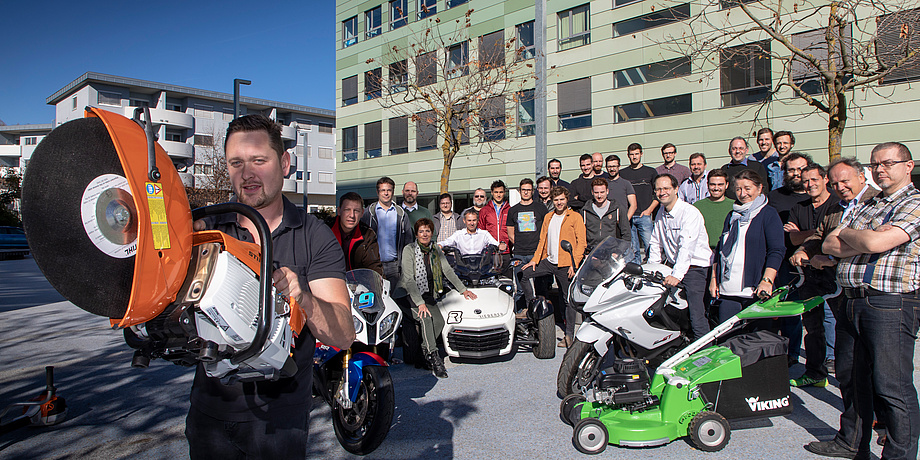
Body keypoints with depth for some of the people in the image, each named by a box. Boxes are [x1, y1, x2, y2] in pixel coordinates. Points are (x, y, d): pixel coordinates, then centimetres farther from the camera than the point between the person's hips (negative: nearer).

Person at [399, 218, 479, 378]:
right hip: (410, 295, -5)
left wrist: (463, 289, -3)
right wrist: (420, 303, -24)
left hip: (429, 295, 5)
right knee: (425, 318, -30)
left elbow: (448, 271, 9)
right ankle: (434, 357, -27)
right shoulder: (409, 250, -8)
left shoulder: (436, 250, 9)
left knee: (439, 320, -21)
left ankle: (426, 350, -4)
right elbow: (409, 279, -15)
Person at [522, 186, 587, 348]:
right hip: (549, 260, 6)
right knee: (523, 273, -5)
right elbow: (542, 240, 20)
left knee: (568, 298, 0)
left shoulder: (575, 217, -1)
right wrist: (535, 259, 9)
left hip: (566, 264, -6)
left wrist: (574, 263, -15)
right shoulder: (548, 217, 17)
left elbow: (581, 242, -6)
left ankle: (570, 335, 8)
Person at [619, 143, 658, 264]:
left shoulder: (651, 172, 10)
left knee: (649, 246, -8)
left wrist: (649, 210, -3)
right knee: (633, 249, 3)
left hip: (644, 216, -1)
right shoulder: (622, 173, 13)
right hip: (627, 217, 2)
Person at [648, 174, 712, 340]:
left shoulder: (690, 212, -15)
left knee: (696, 316, -15)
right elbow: (656, 242, 19)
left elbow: (687, 247, -27)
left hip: (694, 267, -7)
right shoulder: (660, 213, 10)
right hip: (672, 265, 7)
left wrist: (677, 275, -36)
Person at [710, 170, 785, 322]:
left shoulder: (768, 214, 1)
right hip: (727, 290, 5)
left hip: (754, 290, -5)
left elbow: (776, 251, -7)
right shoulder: (732, 216, 17)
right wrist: (714, 277, 13)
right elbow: (720, 249, 20)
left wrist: (767, 281, -17)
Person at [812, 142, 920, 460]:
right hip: (853, 302, 8)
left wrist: (848, 234, 1)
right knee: (853, 378, 16)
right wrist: (862, 243, -8)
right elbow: (829, 245, 10)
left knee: (893, 386, -3)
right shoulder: (865, 207, 20)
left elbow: (875, 242, -20)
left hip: (891, 304, -8)